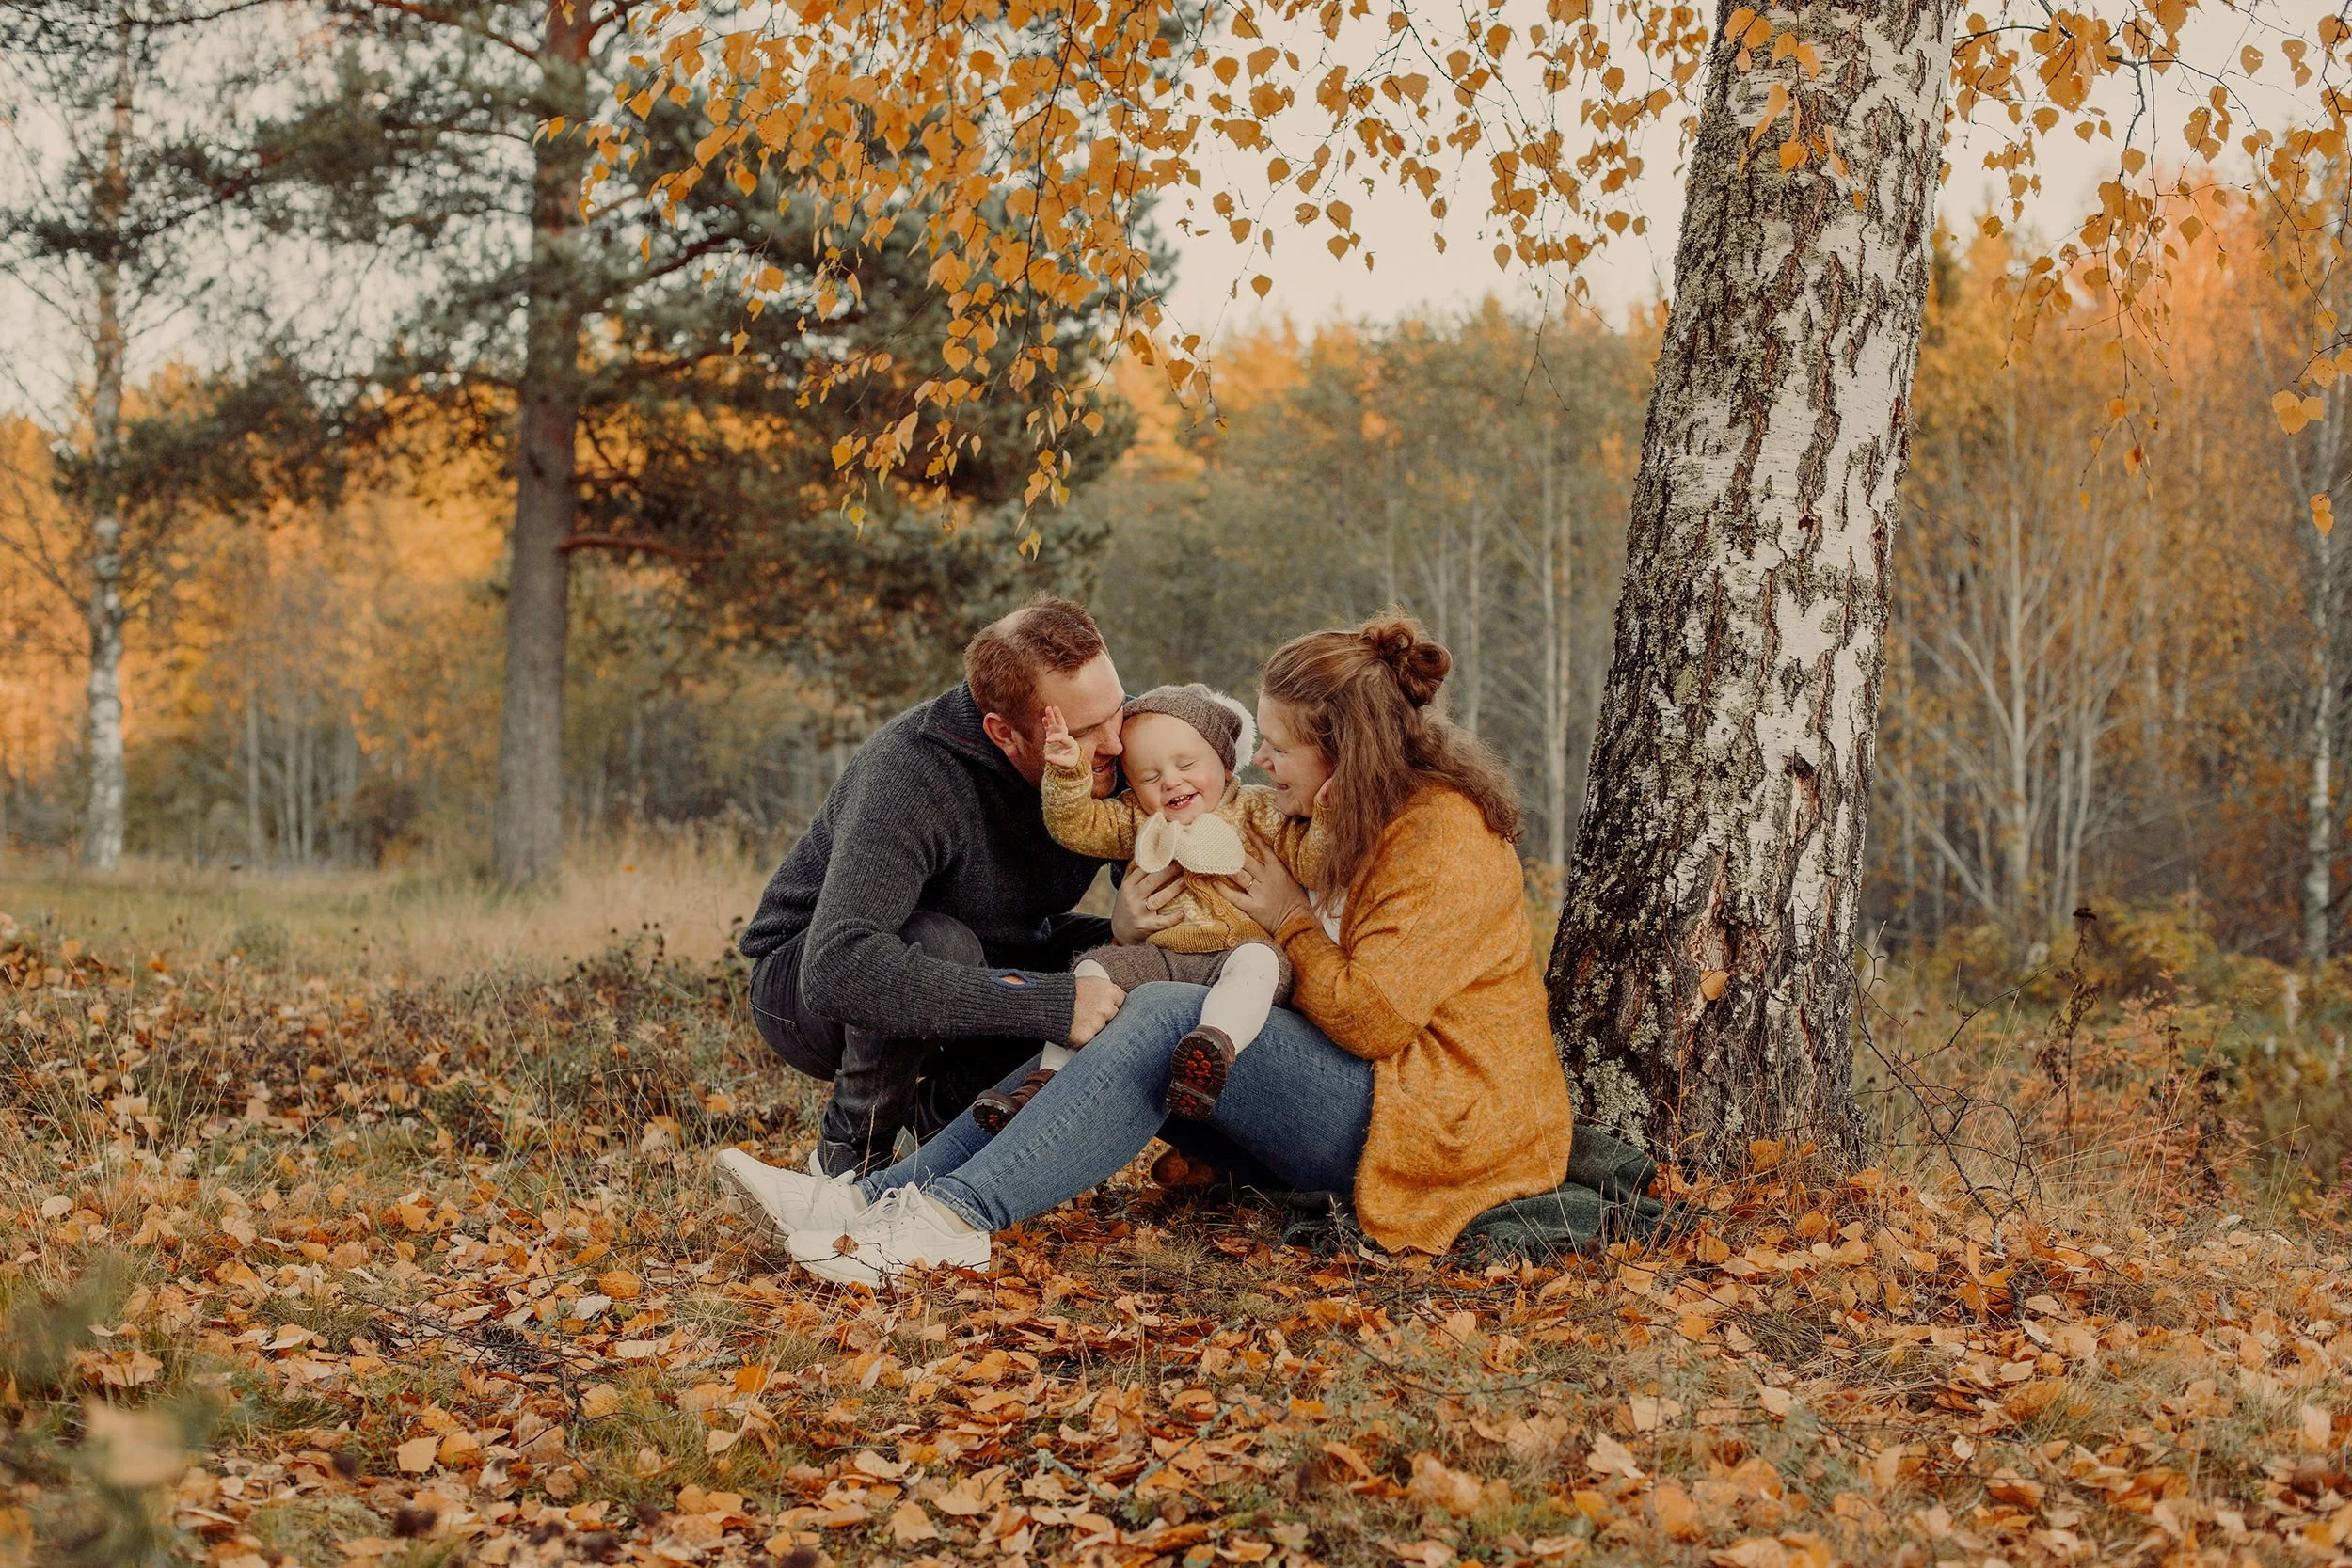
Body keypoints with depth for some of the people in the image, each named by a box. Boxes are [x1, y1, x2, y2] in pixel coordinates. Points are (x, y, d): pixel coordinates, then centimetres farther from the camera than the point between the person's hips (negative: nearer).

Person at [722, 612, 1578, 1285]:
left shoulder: (1443, 839, -14)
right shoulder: (1347, 819, 15)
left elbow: (1374, 1017, -21)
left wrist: (1293, 922, -8)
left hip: (1431, 1124, -9)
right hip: (1352, 1094, 9)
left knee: (1169, 1018, -25)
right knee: (1104, 1026, -7)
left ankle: (957, 1215, -32)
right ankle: (891, 1193, -18)